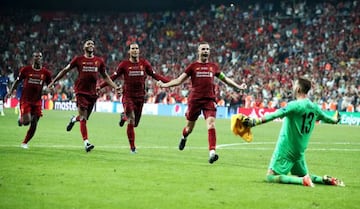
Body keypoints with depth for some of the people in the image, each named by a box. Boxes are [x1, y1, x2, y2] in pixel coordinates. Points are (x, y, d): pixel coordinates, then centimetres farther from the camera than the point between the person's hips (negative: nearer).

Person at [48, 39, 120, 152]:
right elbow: (65, 70, 8)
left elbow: (105, 76, 20)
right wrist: (53, 81, 5)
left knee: (85, 117, 10)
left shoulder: (99, 61, 10)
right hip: (81, 91, -4)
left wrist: (115, 87, 12)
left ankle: (74, 119, 44)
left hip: (93, 92, 4)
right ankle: (86, 142, -12)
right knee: (83, 117, -11)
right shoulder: (78, 59, 1)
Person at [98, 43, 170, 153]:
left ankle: (124, 116, 40)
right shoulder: (124, 64, -4)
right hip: (128, 96, -3)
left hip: (140, 96, 3)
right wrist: (100, 86, -6)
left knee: (135, 123, 8)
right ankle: (132, 147, 1)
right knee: (131, 122, -15)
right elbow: (114, 77, 0)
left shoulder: (144, 63, 3)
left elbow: (154, 75, 9)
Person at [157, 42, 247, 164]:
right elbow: (179, 80, 4)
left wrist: (238, 87, 27)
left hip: (209, 100, 1)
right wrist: (164, 85, -8)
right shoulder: (193, 66, 4)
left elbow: (225, 79, 26)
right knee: (190, 126, 12)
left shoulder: (213, 66, 12)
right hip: (195, 99, -1)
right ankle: (184, 137, 48)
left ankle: (212, 152, -23)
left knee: (211, 125, -18)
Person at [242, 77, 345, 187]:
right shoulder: (314, 107, 6)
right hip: (300, 152, 8)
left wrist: (256, 121, -36)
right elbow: (326, 119, 24)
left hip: (285, 150, -7)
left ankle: (302, 180, -23)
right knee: (303, 175, 22)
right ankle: (325, 179, -1)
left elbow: (276, 115, -28)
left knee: (271, 177, -9)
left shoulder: (295, 105, -16)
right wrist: (335, 119, 47)